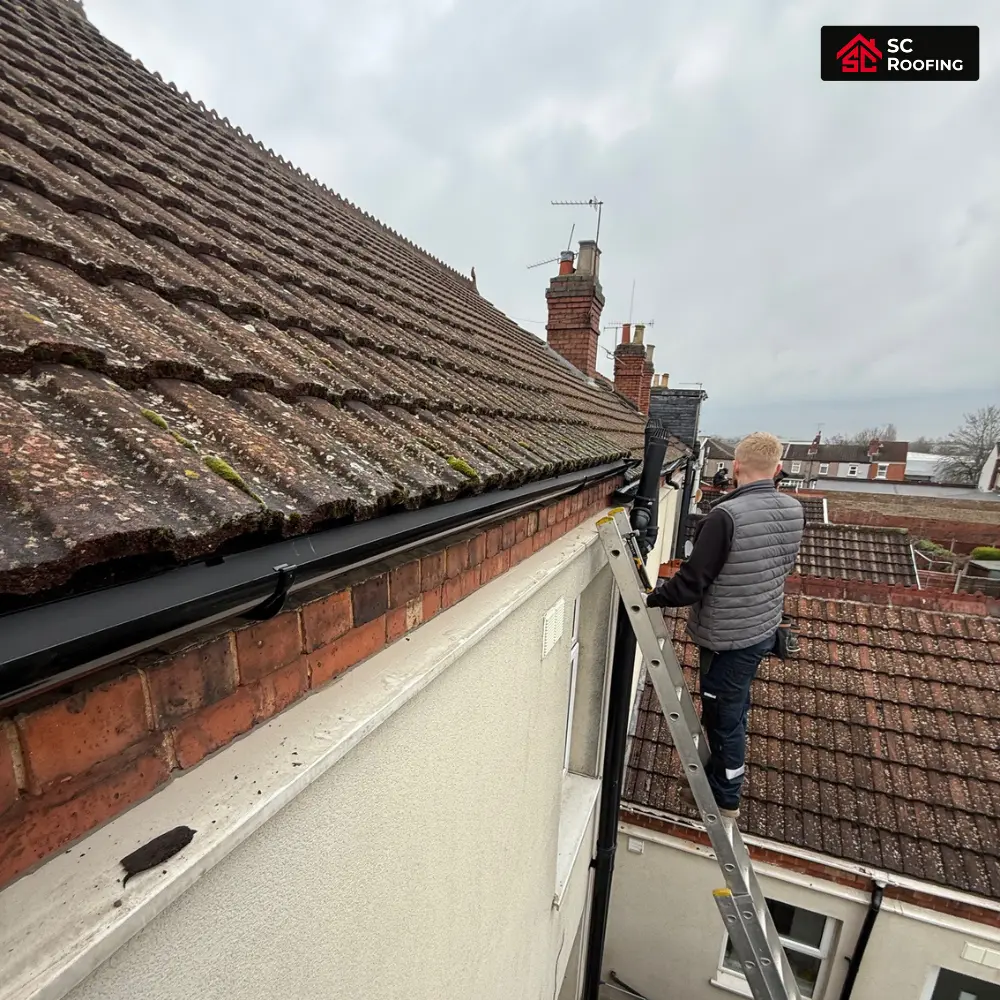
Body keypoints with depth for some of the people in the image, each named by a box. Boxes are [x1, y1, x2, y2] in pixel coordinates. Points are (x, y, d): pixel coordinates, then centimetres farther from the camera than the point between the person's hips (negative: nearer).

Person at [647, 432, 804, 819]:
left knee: (723, 717, 12)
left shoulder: (725, 516, -29)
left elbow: (692, 580, -25)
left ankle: (724, 798, 33)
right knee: (734, 709, 26)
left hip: (728, 638, -8)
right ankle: (721, 776, 47)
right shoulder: (794, 510, -3)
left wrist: (653, 597, -10)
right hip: (765, 629, 8)